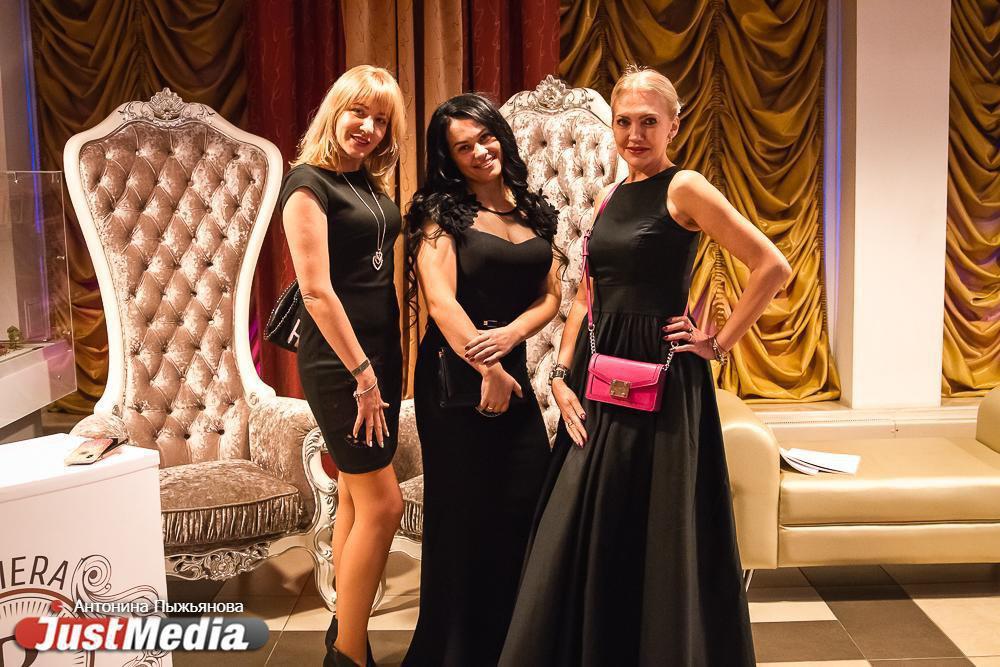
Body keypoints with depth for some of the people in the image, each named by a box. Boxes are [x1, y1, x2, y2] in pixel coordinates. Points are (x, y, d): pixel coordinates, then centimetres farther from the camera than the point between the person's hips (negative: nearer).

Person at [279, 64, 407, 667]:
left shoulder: (372, 185, 12)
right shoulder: (309, 182, -11)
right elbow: (316, 289, -18)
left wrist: (385, 365, 10)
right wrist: (361, 372, -17)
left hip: (381, 349, 8)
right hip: (338, 359, -8)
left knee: (357, 497, 13)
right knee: (384, 504, -6)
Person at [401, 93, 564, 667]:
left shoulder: (536, 212, 11)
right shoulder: (441, 212, -5)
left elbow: (550, 296, 6)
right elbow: (441, 301, -15)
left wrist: (509, 335, -13)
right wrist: (487, 370, -20)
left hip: (513, 369, 5)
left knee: (527, 504, 4)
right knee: (465, 513, 3)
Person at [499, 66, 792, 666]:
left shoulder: (684, 188, -7)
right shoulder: (609, 198, 13)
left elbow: (772, 267, -14)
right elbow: (587, 297, 14)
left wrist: (720, 343, -11)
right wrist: (562, 375, 4)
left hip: (662, 375, -7)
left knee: (659, 532, 2)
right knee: (587, 531, 12)